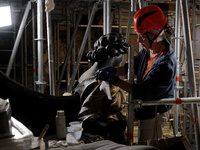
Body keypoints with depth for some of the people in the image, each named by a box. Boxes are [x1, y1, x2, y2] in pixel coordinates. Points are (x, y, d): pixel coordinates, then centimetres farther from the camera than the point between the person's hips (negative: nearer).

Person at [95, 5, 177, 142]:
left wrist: (114, 79, -29)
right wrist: (114, 70, -12)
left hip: (155, 113, -8)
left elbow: (141, 92, -30)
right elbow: (133, 66, 6)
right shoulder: (149, 48, -7)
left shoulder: (165, 64, -34)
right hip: (147, 109, 8)